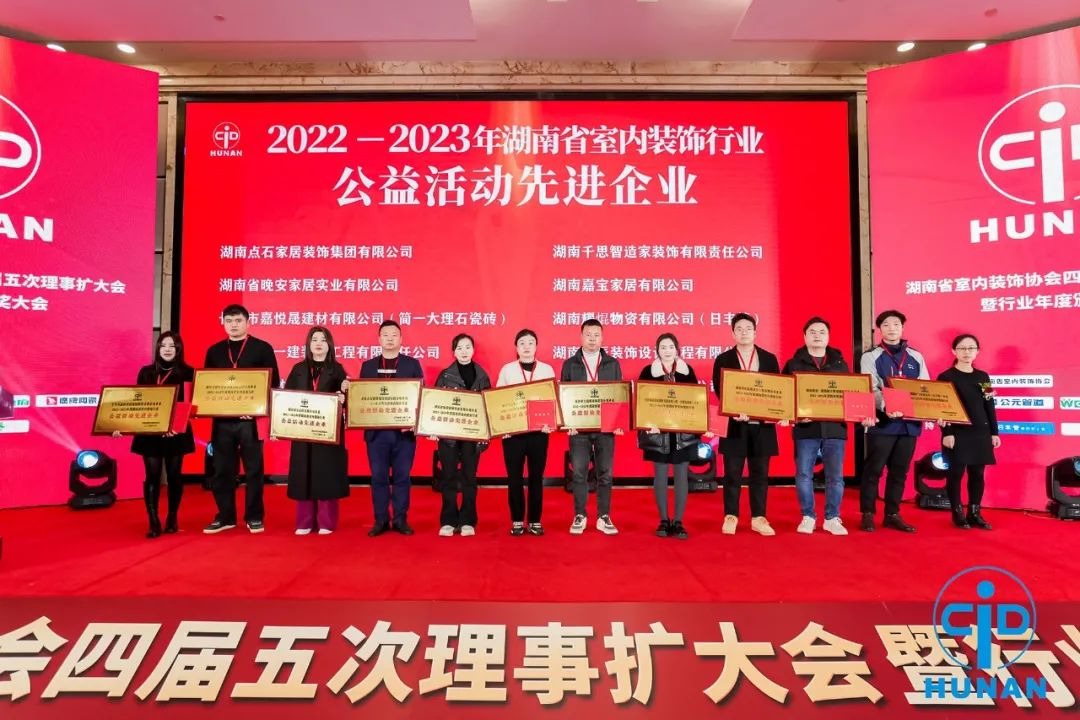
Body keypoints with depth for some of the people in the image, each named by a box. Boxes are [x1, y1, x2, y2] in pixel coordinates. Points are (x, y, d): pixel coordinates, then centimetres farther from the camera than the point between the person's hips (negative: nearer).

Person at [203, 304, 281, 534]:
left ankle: (254, 517, 14)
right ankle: (225, 516, 20)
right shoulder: (214, 351, 12)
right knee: (222, 470, 8)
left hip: (251, 419, -3)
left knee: (253, 469, 4)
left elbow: (273, 383, -2)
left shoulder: (262, 348, 1)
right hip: (222, 420, 4)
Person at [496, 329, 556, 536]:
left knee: (536, 477, 6)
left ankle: (535, 521, 16)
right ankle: (517, 521, 15)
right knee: (514, 477, 3)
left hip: (539, 430, 1)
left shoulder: (547, 369, 7)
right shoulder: (507, 370, 6)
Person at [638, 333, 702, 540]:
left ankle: (678, 522, 10)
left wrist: (684, 373, -14)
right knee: (660, 475, 4)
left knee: (682, 475, 2)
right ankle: (664, 521, 14)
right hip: (658, 430, -1)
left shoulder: (686, 370, 7)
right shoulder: (648, 371, 3)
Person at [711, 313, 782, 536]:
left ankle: (758, 518, 17)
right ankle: (730, 517, 15)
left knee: (760, 474, 7)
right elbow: (719, 390, -4)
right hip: (734, 424, -2)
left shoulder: (769, 358, 9)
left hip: (762, 425, 2)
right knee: (732, 474, 4)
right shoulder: (723, 359, 4)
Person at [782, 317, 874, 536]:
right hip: (806, 428, -2)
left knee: (835, 476, 5)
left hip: (834, 427, 2)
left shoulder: (840, 363, 13)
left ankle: (832, 518, 18)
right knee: (804, 475, 2)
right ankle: (808, 517, 15)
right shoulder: (794, 364, 5)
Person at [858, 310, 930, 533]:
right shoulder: (871, 357, 2)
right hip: (882, 422, -4)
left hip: (909, 423, 4)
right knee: (874, 469, -1)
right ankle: (868, 514, 8)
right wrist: (885, 406, -29)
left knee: (899, 471, 10)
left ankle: (892, 514, 19)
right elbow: (871, 389, -10)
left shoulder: (916, 357, 14)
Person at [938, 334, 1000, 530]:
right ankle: (958, 514, 12)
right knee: (956, 473, 1)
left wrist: (994, 432, 9)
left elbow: (990, 407, 13)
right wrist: (946, 433, -14)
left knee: (978, 474, 8)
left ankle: (975, 513, 19)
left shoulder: (983, 377, 11)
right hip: (957, 433, -5)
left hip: (980, 433, 5)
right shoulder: (946, 377, -4)